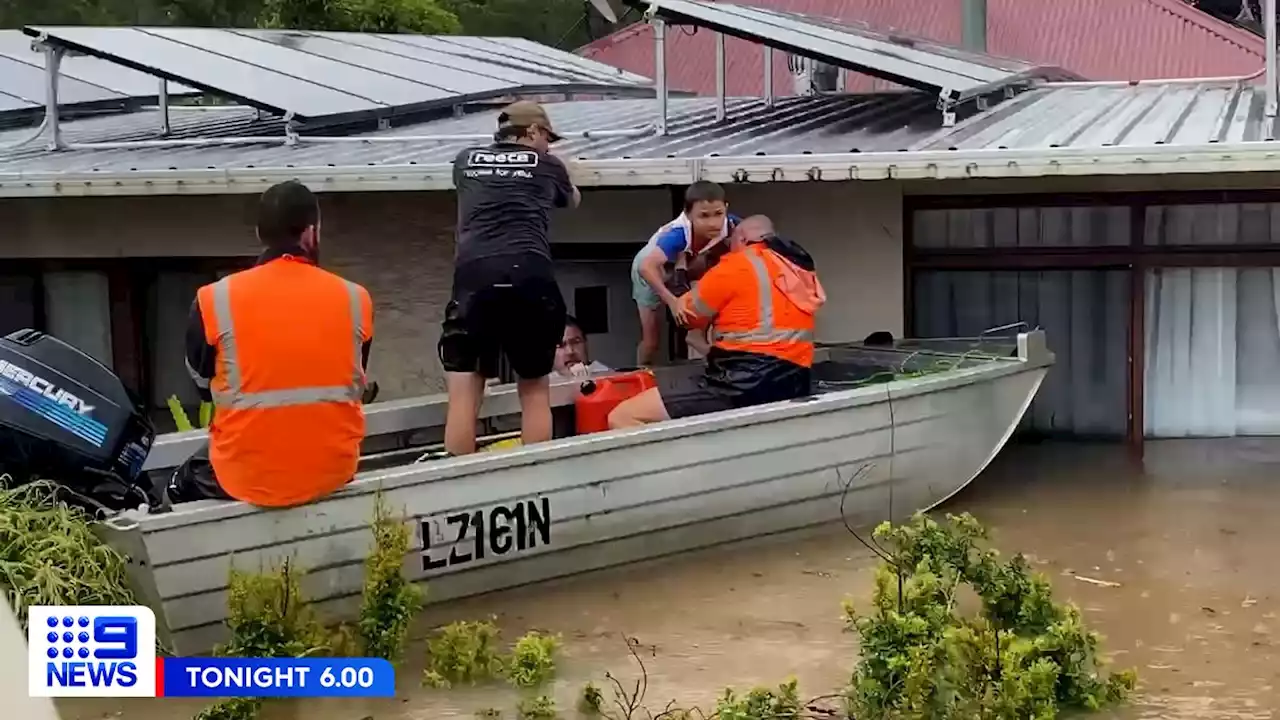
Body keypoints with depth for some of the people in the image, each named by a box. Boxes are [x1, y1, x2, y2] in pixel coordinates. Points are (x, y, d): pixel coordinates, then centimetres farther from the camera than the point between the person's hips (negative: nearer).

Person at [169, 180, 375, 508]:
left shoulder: (215, 302, -11)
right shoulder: (354, 300, -7)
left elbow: (203, 385, 5)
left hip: (250, 478, -2)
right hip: (334, 470, 3)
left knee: (185, 483, 31)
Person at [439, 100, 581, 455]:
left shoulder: (466, 160, 23)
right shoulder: (547, 165, 20)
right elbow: (574, 200, 43)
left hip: (474, 275, 0)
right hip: (530, 275, 0)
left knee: (463, 393, 0)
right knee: (535, 389, 14)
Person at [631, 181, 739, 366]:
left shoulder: (728, 225, -32)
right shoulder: (678, 234, -47)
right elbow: (646, 267, -57)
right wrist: (672, 301, -62)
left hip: (680, 266, 5)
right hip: (651, 270, -5)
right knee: (651, 337, 0)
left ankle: (696, 334, -1)